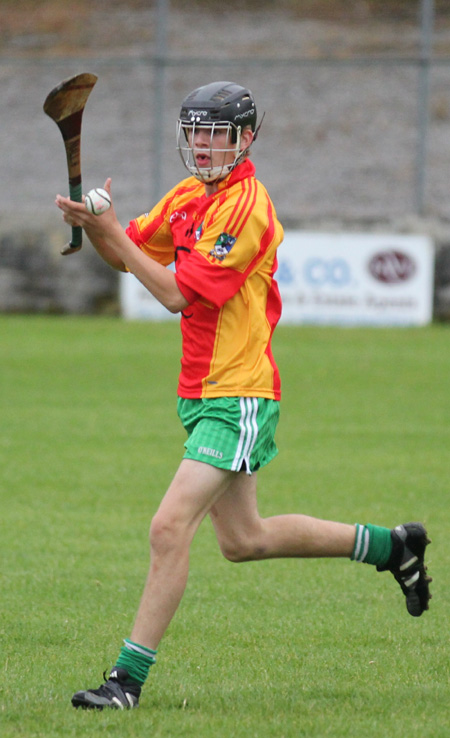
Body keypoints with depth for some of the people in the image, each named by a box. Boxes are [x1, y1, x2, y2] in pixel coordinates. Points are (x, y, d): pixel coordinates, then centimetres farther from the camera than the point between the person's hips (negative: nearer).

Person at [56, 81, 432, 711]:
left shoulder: (246, 209, -18)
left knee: (170, 528, -17)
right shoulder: (189, 196, 10)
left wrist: (111, 231, -20)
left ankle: (129, 679, -15)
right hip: (202, 394, 10)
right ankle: (391, 546, 34)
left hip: (236, 399, -10)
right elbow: (130, 255, 15)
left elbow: (177, 294, -21)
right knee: (243, 540, 18)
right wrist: (93, 226, -6)